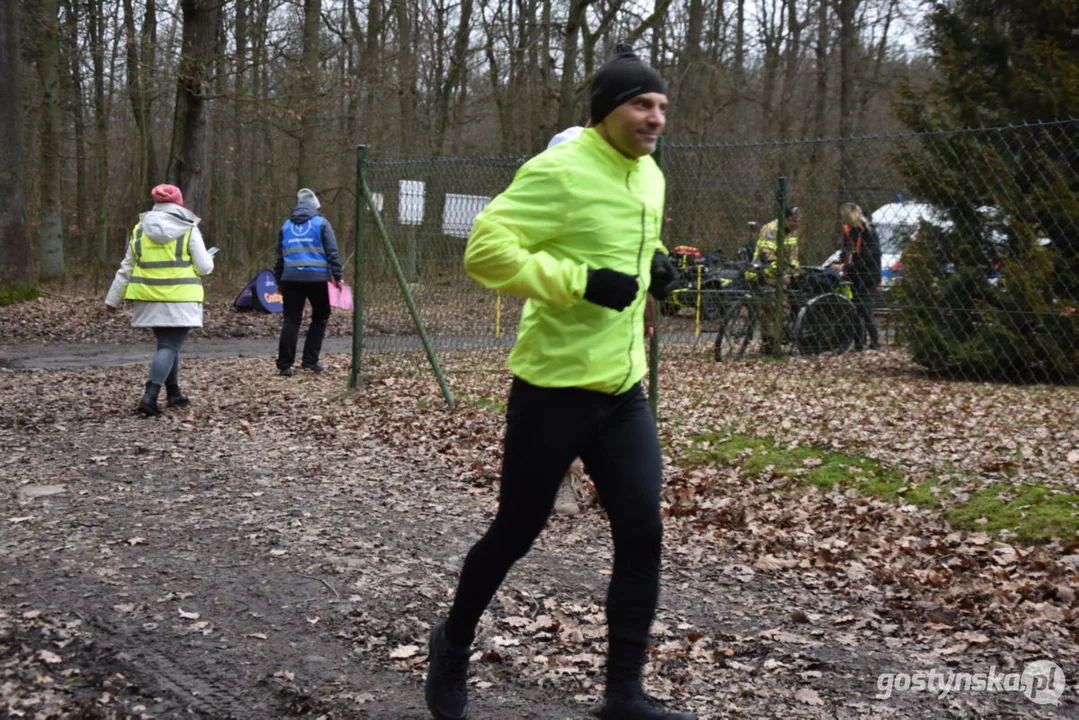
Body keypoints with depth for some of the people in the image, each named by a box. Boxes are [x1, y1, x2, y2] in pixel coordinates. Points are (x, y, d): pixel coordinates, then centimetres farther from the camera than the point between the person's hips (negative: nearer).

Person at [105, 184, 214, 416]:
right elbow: (204, 267, -4)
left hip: (151, 301, 5)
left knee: (168, 343, 19)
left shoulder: (140, 230, 7)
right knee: (170, 346, -4)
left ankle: (173, 394, 26)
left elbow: (126, 268, 11)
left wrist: (113, 298, 18)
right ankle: (150, 395, -19)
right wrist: (209, 259, 19)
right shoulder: (188, 230, -5)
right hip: (181, 300, -5)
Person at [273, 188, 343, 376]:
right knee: (320, 317, 13)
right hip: (316, 278, -3)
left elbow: (280, 256, 17)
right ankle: (310, 360, 10)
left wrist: (279, 281, 22)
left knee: (291, 320, 3)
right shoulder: (322, 223, 2)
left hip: (291, 278, 3)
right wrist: (338, 276, -1)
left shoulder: (286, 226, 15)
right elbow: (332, 253, -4)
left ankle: (285, 364, -3)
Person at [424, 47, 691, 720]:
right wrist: (582, 282, -25)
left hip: (623, 391, 7)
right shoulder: (559, 171, -15)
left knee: (642, 536, 1)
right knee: (516, 532, 7)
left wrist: (654, 269, 5)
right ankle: (454, 646, 34)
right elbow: (485, 248, -20)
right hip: (554, 389, -7)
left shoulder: (649, 176, 11)